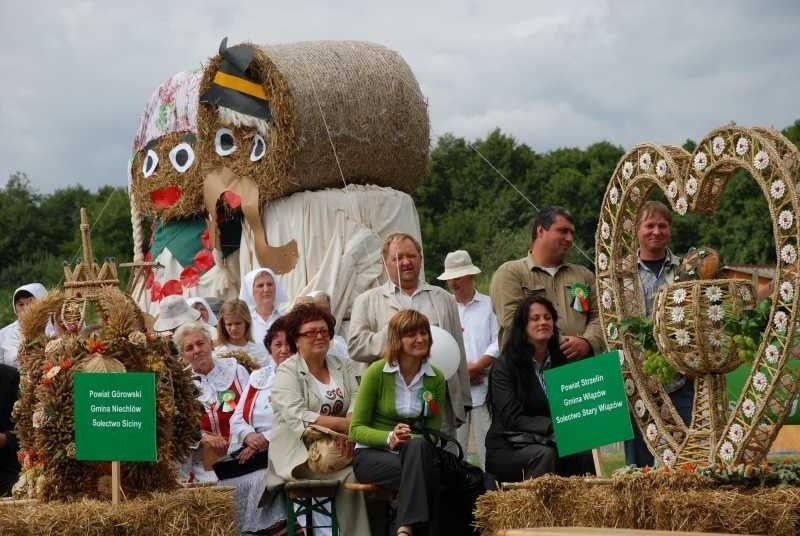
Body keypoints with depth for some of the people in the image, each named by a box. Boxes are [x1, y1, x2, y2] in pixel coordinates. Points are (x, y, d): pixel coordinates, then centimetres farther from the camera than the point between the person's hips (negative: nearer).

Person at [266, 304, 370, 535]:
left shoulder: (342, 366, 17)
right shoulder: (287, 373, -1)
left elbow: (357, 398, 2)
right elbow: (297, 418, -15)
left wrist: (352, 420, -21)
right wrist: (342, 424, -19)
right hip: (300, 453, -5)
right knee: (350, 475, -27)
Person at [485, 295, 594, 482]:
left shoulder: (561, 362, 12)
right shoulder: (504, 365, -5)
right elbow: (511, 418, -13)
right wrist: (554, 425, -25)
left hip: (552, 442, 4)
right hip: (508, 449, -4)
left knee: (586, 454, -26)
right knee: (543, 454, -35)